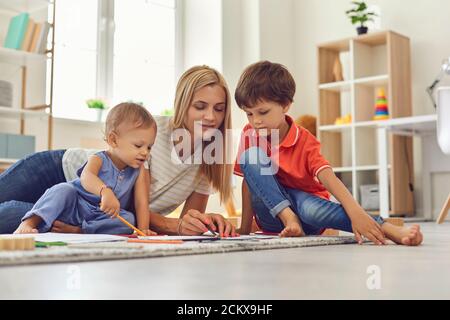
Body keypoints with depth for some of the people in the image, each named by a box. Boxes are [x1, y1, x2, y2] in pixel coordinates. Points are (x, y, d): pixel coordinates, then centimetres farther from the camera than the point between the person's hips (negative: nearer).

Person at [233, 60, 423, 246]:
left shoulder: (304, 141, -15)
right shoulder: (249, 135, -5)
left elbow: (329, 178, -30)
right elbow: (249, 180, -2)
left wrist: (356, 213, -47)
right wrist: (245, 228, -10)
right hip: (272, 209, 3)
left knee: (310, 209, -42)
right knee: (251, 156, -22)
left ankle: (391, 231, -48)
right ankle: (289, 218, -27)